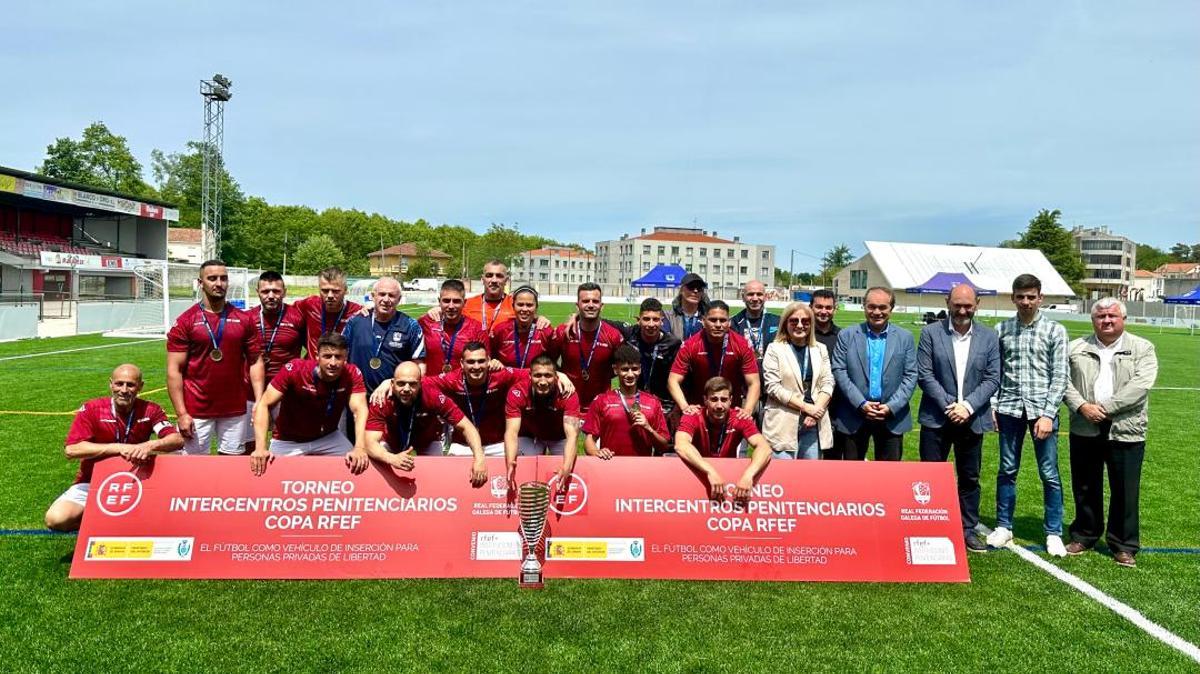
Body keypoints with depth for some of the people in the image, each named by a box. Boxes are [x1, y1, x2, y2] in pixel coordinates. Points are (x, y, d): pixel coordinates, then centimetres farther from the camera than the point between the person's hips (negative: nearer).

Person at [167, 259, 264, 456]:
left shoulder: (244, 319, 4)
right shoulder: (185, 321, -3)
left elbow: (255, 362, 6)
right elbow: (174, 371, -4)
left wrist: (260, 402, -3)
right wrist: (181, 413, -10)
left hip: (235, 410, 2)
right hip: (196, 411, -2)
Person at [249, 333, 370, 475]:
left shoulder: (352, 374, -20)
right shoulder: (294, 370, -26)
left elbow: (360, 410, -29)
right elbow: (264, 405, -24)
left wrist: (359, 448, -46)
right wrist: (260, 448, -36)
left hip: (328, 437, 2)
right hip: (288, 441, -1)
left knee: (359, 463, -11)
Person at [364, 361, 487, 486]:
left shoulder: (433, 396, -33)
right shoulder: (381, 401, -33)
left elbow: (465, 427, -28)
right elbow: (371, 442, -38)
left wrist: (479, 457, -43)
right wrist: (392, 459, -58)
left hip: (427, 444, -1)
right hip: (392, 444, 1)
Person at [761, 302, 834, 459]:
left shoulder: (820, 349, 12)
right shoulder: (774, 349, 0)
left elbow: (827, 383, 7)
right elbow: (772, 386, -8)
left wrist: (816, 409, -10)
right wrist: (805, 406, -12)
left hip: (814, 423, 4)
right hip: (783, 424, -4)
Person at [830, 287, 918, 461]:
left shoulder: (905, 338, 4)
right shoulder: (847, 336, 2)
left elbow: (910, 376, 1)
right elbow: (839, 371, -3)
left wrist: (891, 407, -11)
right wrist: (861, 404, -13)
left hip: (892, 416, 1)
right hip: (854, 415, 0)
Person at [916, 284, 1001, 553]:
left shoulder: (989, 337, 4)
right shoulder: (930, 333, -2)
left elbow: (992, 379, 0)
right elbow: (924, 375, -6)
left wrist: (968, 405, -12)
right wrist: (948, 405, -14)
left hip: (972, 419, 2)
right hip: (936, 418, -2)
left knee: (970, 478, 11)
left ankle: (968, 530, 22)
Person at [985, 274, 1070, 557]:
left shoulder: (1055, 331, 0)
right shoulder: (1002, 330, 6)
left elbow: (1059, 376, -3)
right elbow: (994, 373, 9)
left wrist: (1048, 414, -10)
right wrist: (992, 406, -1)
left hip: (1042, 409, -2)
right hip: (1009, 409, 2)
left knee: (1049, 474, 2)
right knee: (1007, 471, 10)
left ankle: (1053, 533, 13)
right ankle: (1003, 526, 21)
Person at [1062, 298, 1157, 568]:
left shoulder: (1142, 349, 2)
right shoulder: (1076, 348, 8)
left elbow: (1140, 385, -11)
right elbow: (1065, 382, 2)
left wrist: (1106, 408, -17)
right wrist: (1083, 407, -14)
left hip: (1125, 432, -2)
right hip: (1084, 431, 2)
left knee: (1125, 491, 4)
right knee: (1085, 488, 12)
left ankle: (1124, 546, 16)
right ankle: (1083, 536, 25)